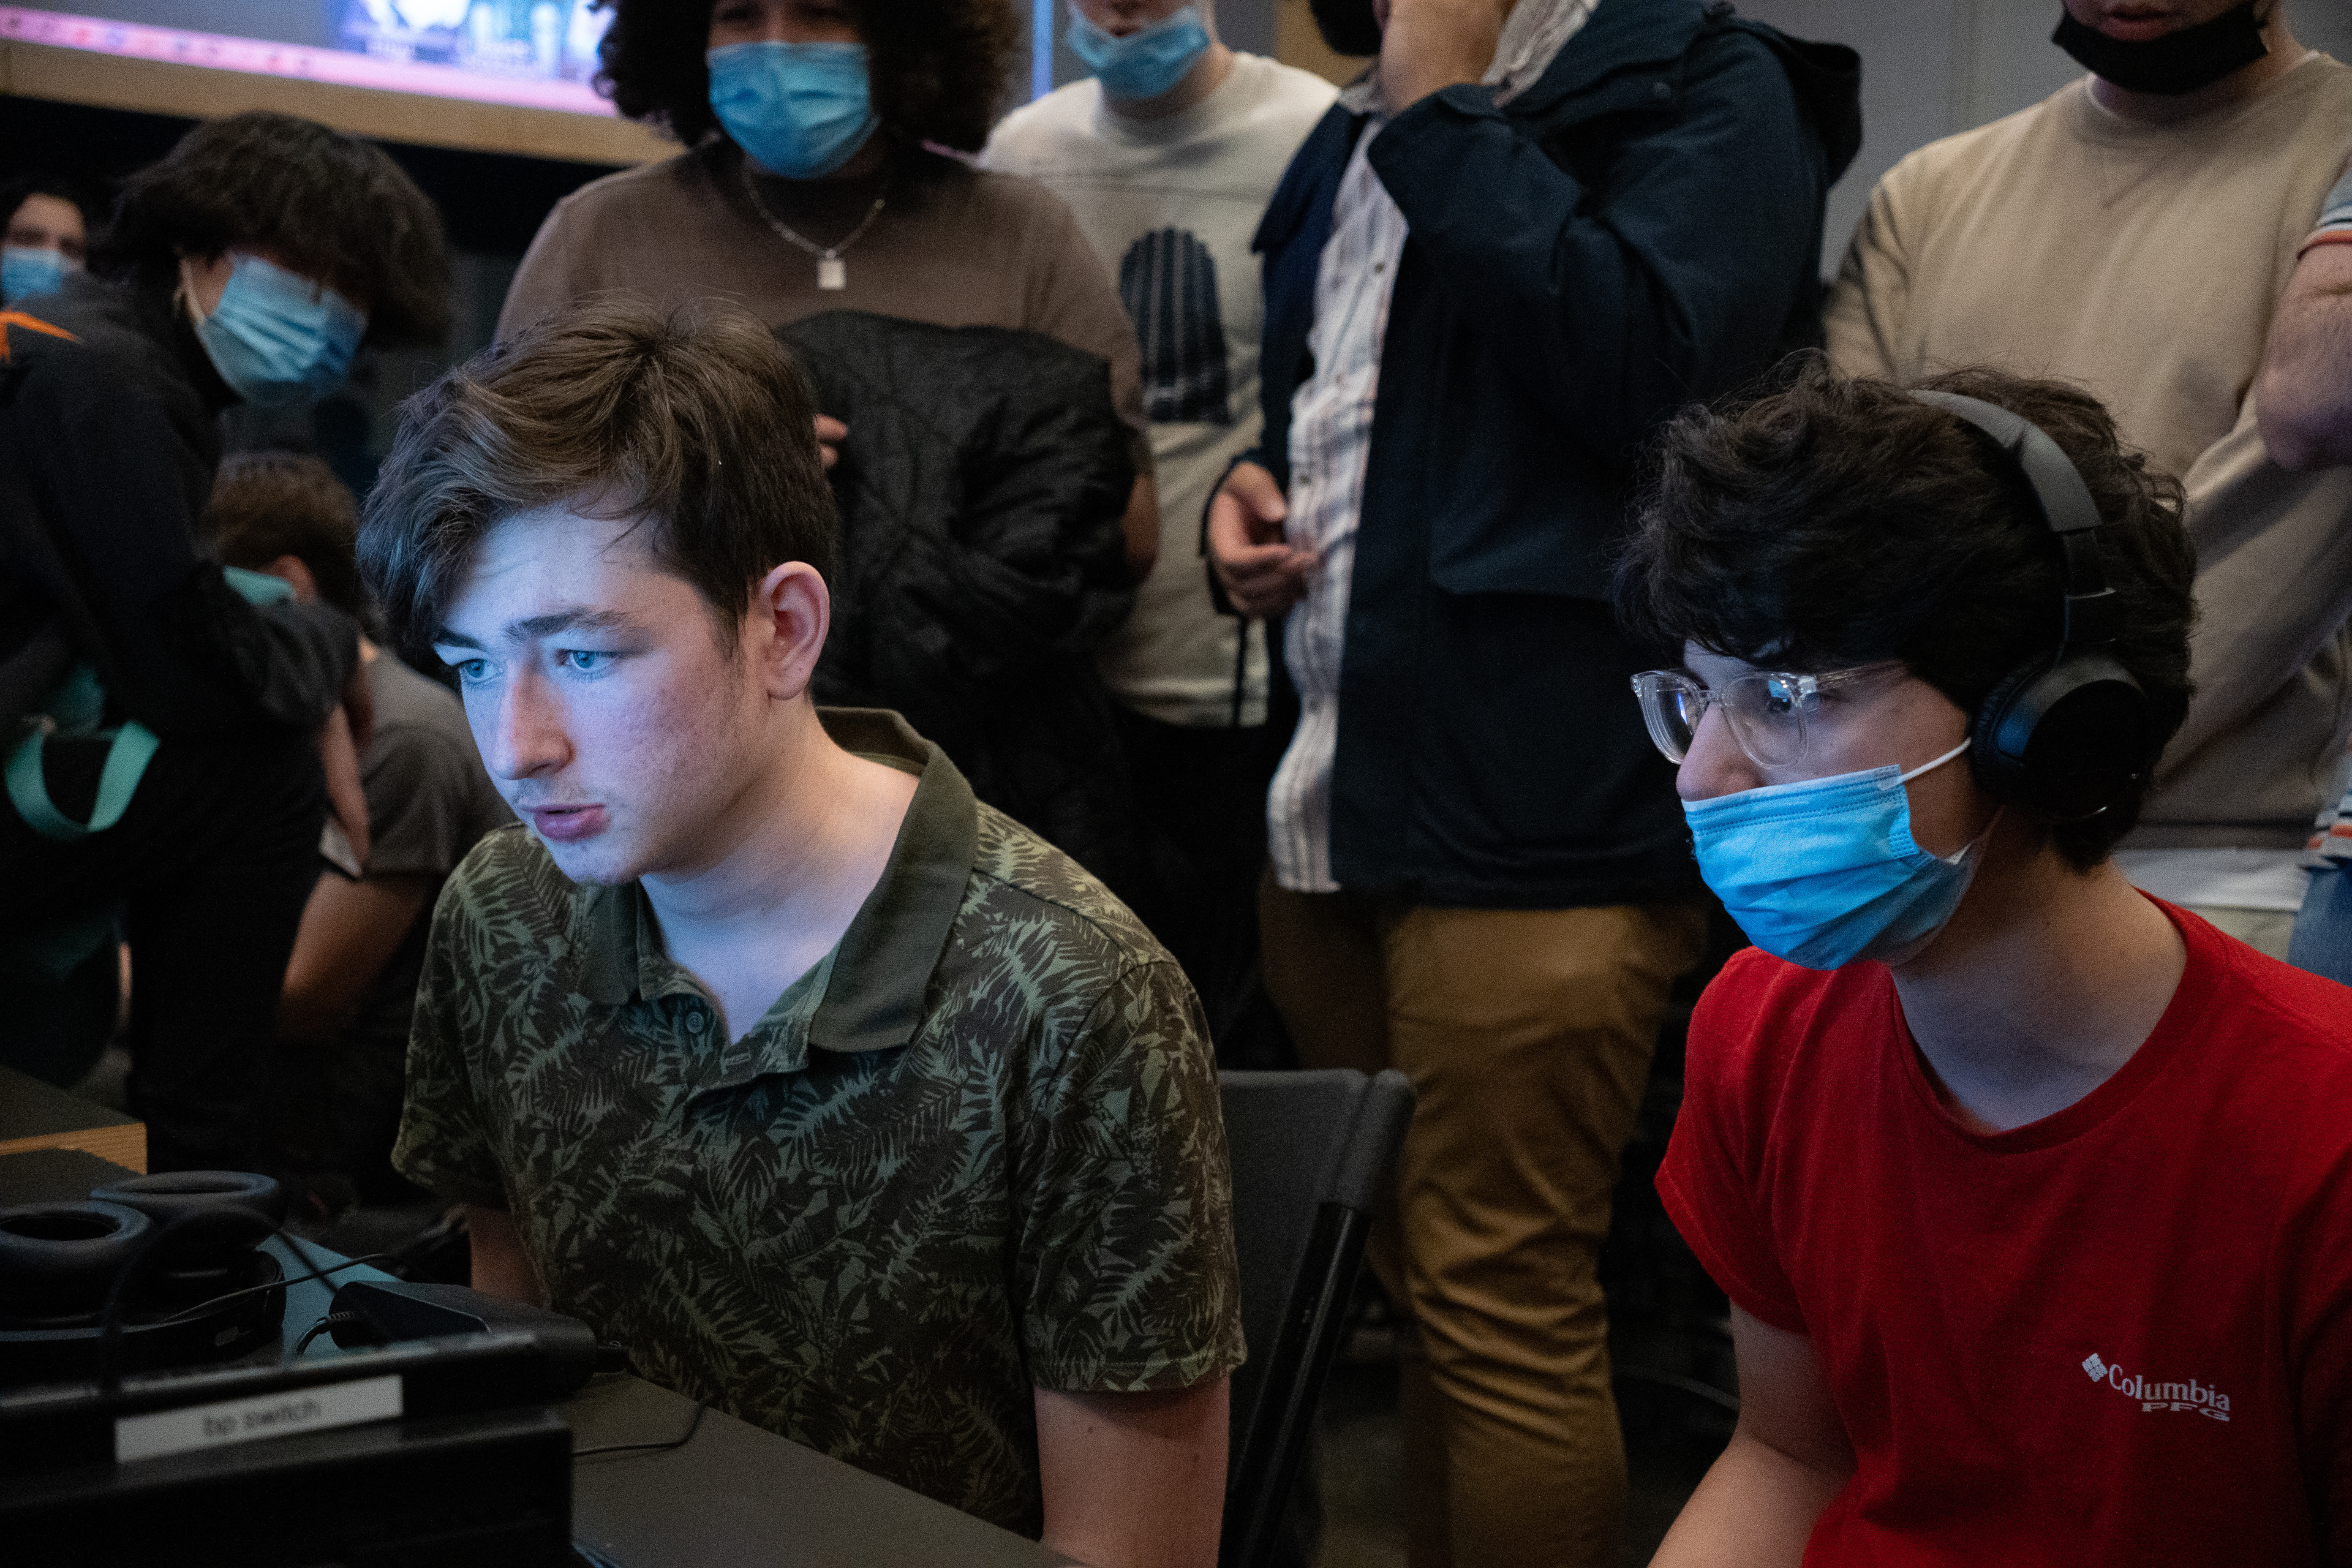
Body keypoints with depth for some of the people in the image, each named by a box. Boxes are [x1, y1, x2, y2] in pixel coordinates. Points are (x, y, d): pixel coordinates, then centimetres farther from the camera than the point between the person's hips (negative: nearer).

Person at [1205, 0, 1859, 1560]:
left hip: (1541, 804, -8)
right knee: (1428, 1288, 18)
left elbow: (1653, 364, -21)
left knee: (1505, 1314, -5)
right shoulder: (1359, 134, 21)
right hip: (1333, 795, 8)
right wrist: (1257, 485, 11)